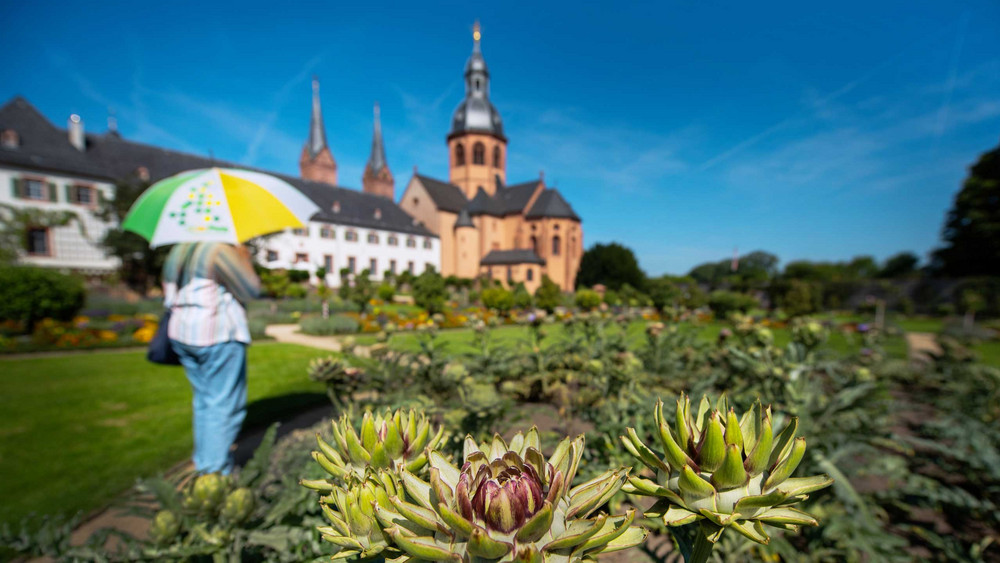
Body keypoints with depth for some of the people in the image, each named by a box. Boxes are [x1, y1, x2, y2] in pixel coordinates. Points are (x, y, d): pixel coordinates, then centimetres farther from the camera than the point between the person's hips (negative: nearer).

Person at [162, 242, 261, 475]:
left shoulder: (178, 252, 13)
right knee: (224, 405, 0)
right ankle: (215, 471, 5)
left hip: (181, 333, 9)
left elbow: (169, 297, 18)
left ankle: (203, 464, 30)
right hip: (218, 335, -9)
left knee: (203, 401, 19)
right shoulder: (220, 250, -14)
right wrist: (243, 258, -1)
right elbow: (250, 289, -12)